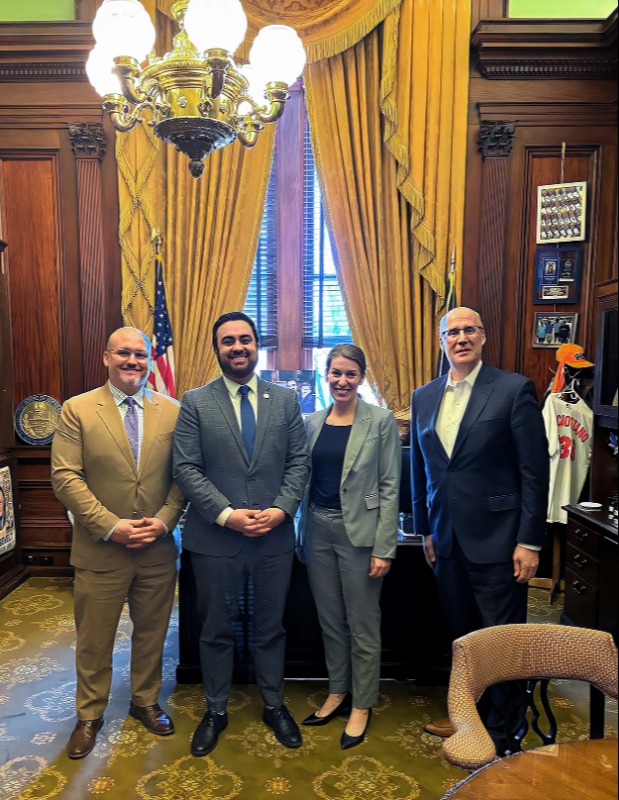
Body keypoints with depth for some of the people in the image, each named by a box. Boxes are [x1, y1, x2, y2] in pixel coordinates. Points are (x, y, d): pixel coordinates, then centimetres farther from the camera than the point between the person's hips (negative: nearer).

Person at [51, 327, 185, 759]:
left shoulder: (173, 411, 0)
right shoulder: (78, 410, -5)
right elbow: (66, 477, -10)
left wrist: (163, 520, -13)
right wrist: (111, 526, -17)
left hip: (158, 549, 2)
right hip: (100, 550, -1)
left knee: (152, 634, 18)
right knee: (94, 640, 15)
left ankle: (146, 701, 42)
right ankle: (89, 715, 38)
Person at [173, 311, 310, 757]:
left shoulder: (286, 399, 3)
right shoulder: (195, 403, -3)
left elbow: (299, 462, 1)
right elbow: (186, 467, -8)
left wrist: (281, 509, -13)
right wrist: (225, 514, -17)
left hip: (275, 537, 2)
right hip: (215, 538, -1)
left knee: (271, 627, 18)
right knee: (217, 630, 16)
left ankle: (274, 705, 39)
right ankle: (216, 711, 37)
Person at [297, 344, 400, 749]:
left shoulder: (381, 421, -8)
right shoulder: (312, 422, 5)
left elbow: (390, 487, -9)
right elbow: (306, 479, 10)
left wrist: (384, 548, -12)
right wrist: (304, 531, 6)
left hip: (359, 532, -4)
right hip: (318, 531, 5)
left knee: (362, 624, 9)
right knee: (330, 620, 18)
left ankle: (362, 705, 29)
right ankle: (337, 692, 38)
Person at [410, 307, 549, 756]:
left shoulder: (514, 389, -8)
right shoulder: (423, 397, 7)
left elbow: (535, 470, -9)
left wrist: (529, 541, -10)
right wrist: (425, 529, 13)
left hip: (496, 538, -4)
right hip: (447, 539, 5)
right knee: (461, 637, 16)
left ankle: (500, 735, 27)